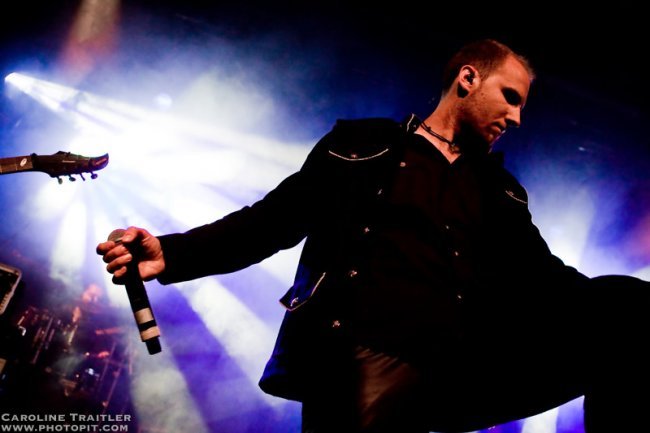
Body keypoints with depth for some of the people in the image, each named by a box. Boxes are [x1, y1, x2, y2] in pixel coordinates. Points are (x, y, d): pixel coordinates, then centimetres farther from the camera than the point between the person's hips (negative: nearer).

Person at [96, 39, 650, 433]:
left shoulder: (501, 191, 25)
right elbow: (271, 222, 9)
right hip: (364, 359, -3)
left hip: (467, 368, 3)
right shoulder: (362, 146, 14)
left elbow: (546, 280, 19)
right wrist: (171, 254, -8)